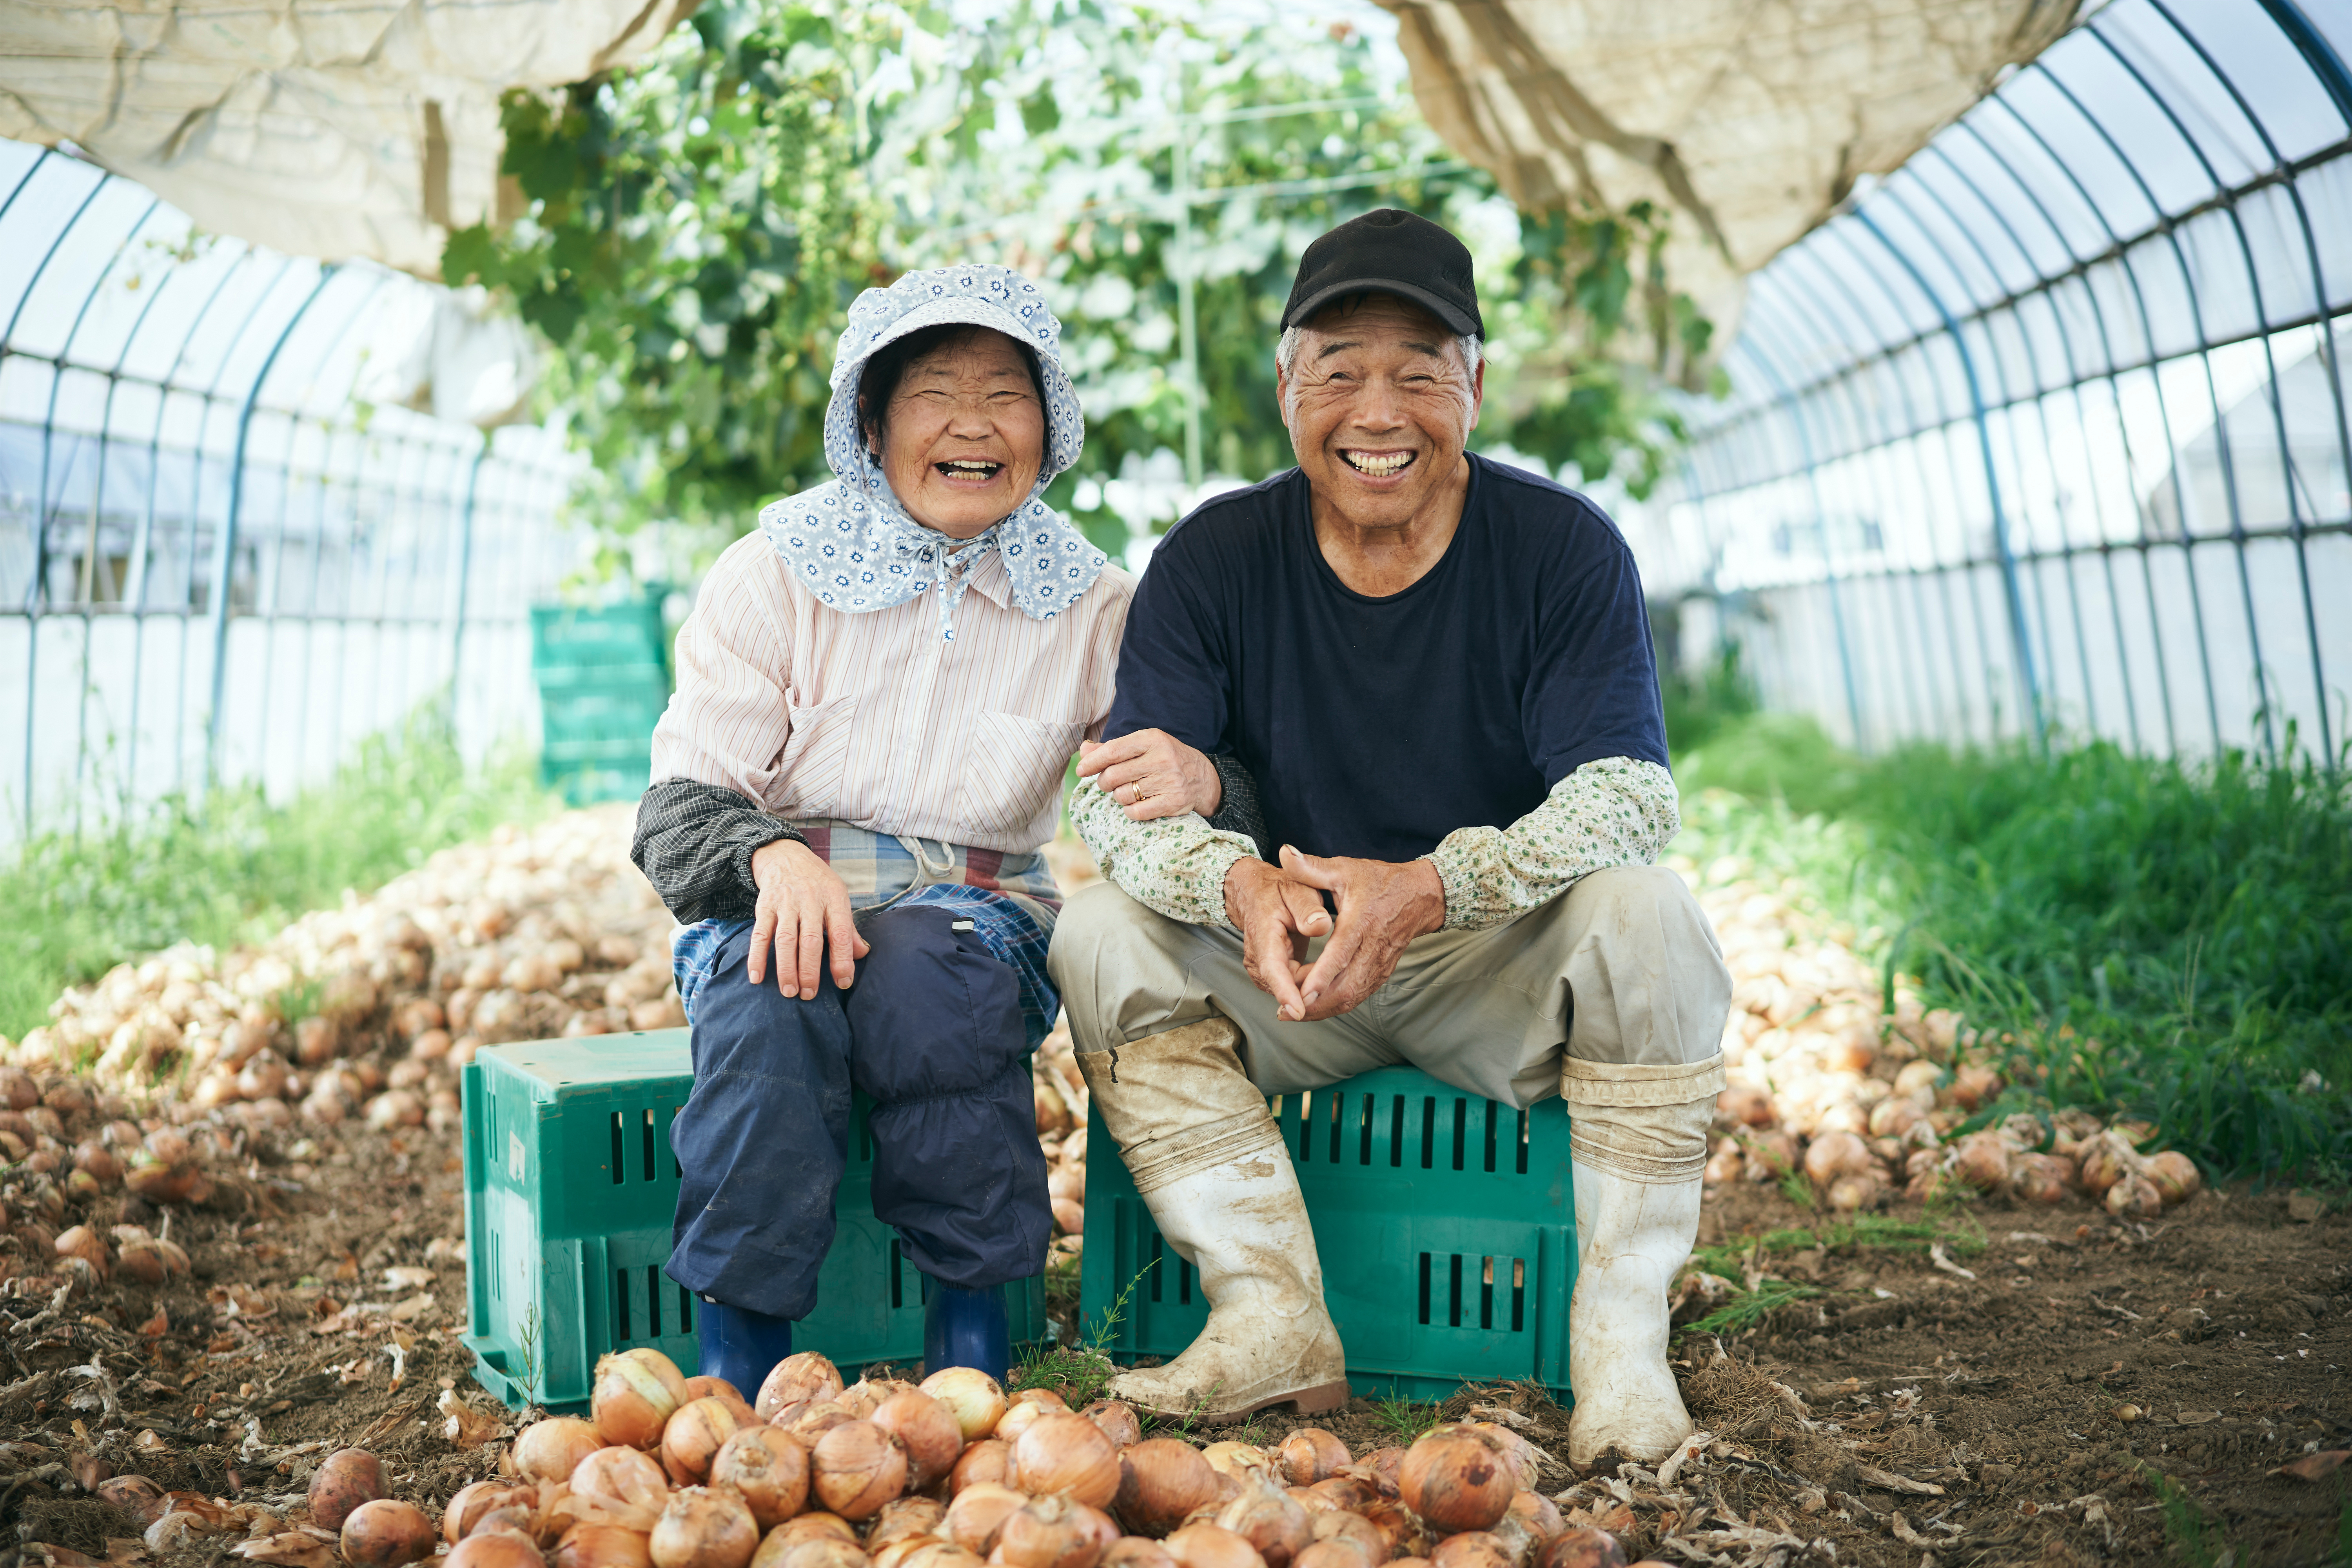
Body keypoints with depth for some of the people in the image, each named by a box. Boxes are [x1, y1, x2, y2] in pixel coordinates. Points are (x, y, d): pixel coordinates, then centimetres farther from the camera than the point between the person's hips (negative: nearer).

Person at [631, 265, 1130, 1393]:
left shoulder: (1092, 608, 8)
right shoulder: (772, 575, 4)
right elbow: (680, 807, -3)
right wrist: (775, 857, -27)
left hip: (979, 914, 1)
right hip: (772, 904, 0)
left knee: (927, 963, -35)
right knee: (771, 989, -35)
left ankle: (973, 1335, -24)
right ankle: (738, 1347, -28)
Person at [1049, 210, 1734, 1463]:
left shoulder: (1564, 548, -10)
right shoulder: (1212, 560, -5)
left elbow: (1629, 795, -20)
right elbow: (1111, 795, -13)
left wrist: (1427, 888, -38)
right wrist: (1237, 885, -36)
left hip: (1507, 975, -2)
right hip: (1289, 981, 2)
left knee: (1648, 915, -30)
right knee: (1098, 937, -20)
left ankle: (1620, 1336, -20)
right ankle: (1275, 1322, -20)